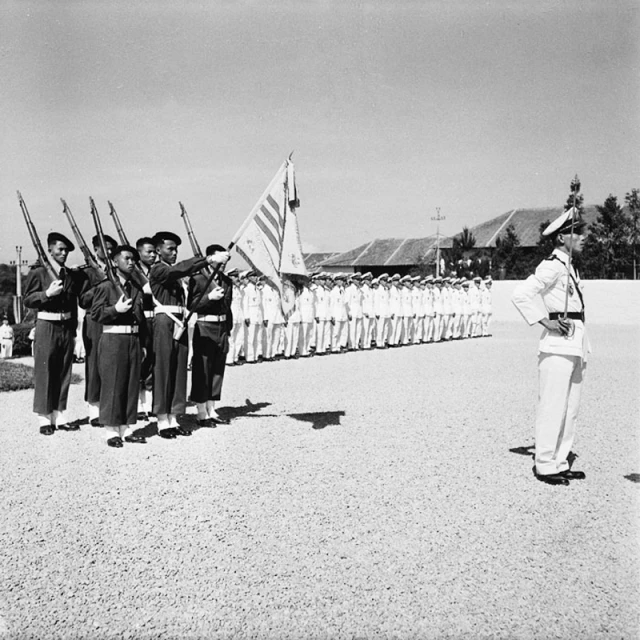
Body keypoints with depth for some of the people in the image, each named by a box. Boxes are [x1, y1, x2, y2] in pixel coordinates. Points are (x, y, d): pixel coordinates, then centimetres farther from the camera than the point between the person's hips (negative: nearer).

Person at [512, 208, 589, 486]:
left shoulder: (569, 267, 17)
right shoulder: (552, 266, -11)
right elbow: (520, 294, -19)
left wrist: (583, 348, 18)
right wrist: (545, 320, -16)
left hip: (575, 346, 9)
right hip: (558, 345, -9)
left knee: (570, 408, 13)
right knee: (553, 407, -5)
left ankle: (560, 462, 22)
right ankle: (544, 465, 4)